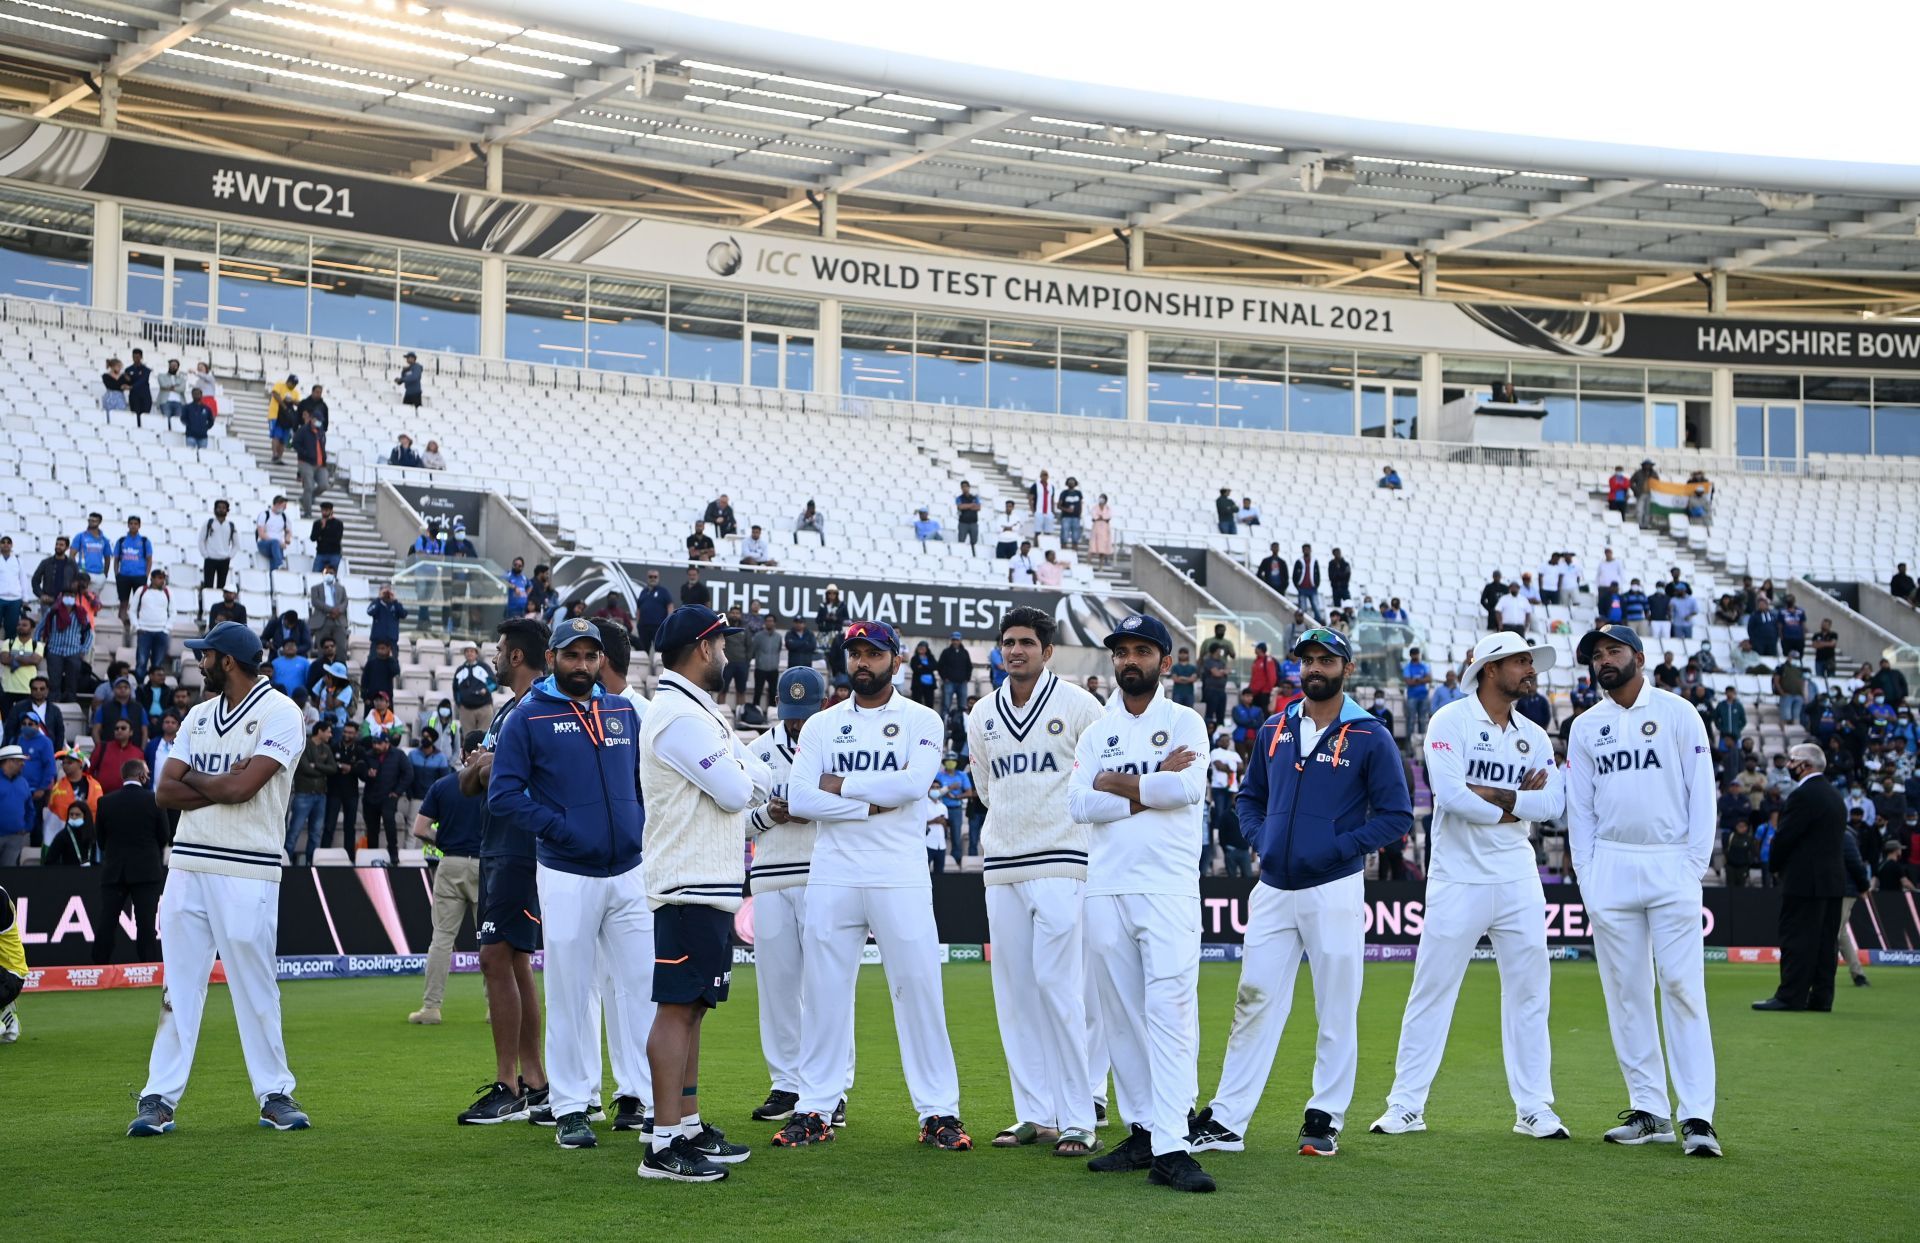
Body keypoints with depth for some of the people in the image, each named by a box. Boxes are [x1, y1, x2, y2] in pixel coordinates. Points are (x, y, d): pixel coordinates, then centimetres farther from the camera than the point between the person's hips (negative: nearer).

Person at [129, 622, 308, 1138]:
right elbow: (164, 791, 8)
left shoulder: (279, 713, -5)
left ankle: (275, 1094, 10)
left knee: (255, 988, -1)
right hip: (187, 864, 6)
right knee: (179, 984, 4)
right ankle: (159, 1098, 5)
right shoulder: (200, 714, 16)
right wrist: (220, 785, -6)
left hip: (247, 872, -6)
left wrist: (192, 778, 1)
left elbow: (240, 788, -16)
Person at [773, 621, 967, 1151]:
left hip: (901, 879, -2)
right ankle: (814, 1109, 11)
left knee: (919, 989, -2)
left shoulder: (921, 720, 4)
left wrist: (840, 784, -7)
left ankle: (938, 1111, 3)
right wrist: (871, 804, -12)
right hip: (832, 878, 2)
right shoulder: (822, 725, 10)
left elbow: (913, 782, -14)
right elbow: (799, 798, -3)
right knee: (824, 992, 4)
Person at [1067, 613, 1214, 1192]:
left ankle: (1169, 1149, -20)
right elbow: (1080, 805, 0)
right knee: (1121, 1015, 6)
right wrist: (1154, 788, -8)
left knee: (1170, 1012, -13)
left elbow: (1190, 787, -12)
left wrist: (1117, 784, -4)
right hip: (1106, 890, 4)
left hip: (1169, 890, -4)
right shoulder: (1095, 734, 15)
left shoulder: (1185, 723, 6)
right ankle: (1141, 1133, 13)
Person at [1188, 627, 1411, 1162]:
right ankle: (1226, 1120, 6)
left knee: (1336, 1011, 1)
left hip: (1334, 891, -4)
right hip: (1273, 888, 4)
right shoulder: (1273, 732, 11)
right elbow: (1249, 796, 22)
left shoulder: (1371, 738, -3)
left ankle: (1325, 1119, 10)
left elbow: (1397, 815, -5)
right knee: (1255, 999, 4)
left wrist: (1342, 847, -14)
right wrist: (1260, 839, 3)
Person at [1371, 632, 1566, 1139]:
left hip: (1518, 880, 5)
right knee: (1432, 989, -1)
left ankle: (1533, 1107, 14)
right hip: (1457, 881, -5)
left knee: (1528, 992, 6)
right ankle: (1406, 1105, 5)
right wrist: (1518, 805, -10)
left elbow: (1554, 802, -2)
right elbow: (1450, 793, -19)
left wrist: (1493, 795, -15)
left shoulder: (1533, 735, 11)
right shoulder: (1451, 721, -5)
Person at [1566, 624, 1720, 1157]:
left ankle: (1697, 1118, -11)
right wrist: (1587, 878, 3)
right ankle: (1649, 1112, 9)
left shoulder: (1677, 713, 3)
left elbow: (1702, 791, 0)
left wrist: (1695, 865, -7)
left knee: (1682, 988, -9)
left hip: (1671, 867, -3)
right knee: (1625, 991, 3)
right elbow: (1579, 808, 12)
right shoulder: (1585, 726, 12)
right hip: (1611, 868, 4)